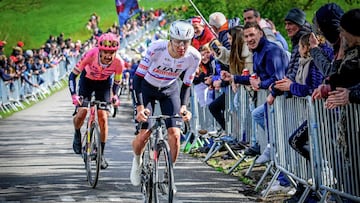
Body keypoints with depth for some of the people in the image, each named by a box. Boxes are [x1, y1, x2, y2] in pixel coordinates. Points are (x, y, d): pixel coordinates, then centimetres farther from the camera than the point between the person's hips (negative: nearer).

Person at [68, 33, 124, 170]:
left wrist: (114, 96, -25)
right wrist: (73, 95, -38)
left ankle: (101, 154, 4)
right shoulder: (91, 55, -36)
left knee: (103, 118, -9)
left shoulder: (118, 62, -30)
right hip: (87, 80, -1)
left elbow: (117, 82, -9)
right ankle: (77, 134, 17)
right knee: (82, 112, -17)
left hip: (104, 83, 1)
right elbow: (73, 75, -27)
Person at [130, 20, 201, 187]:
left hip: (170, 89, 2)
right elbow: (138, 77, -27)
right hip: (147, 87, -2)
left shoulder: (194, 57, -24)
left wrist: (183, 106, -26)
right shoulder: (157, 48, -33)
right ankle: (137, 160, 23)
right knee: (144, 134, -12)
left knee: (174, 133, -15)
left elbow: (186, 85, -9)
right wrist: (140, 107, -36)